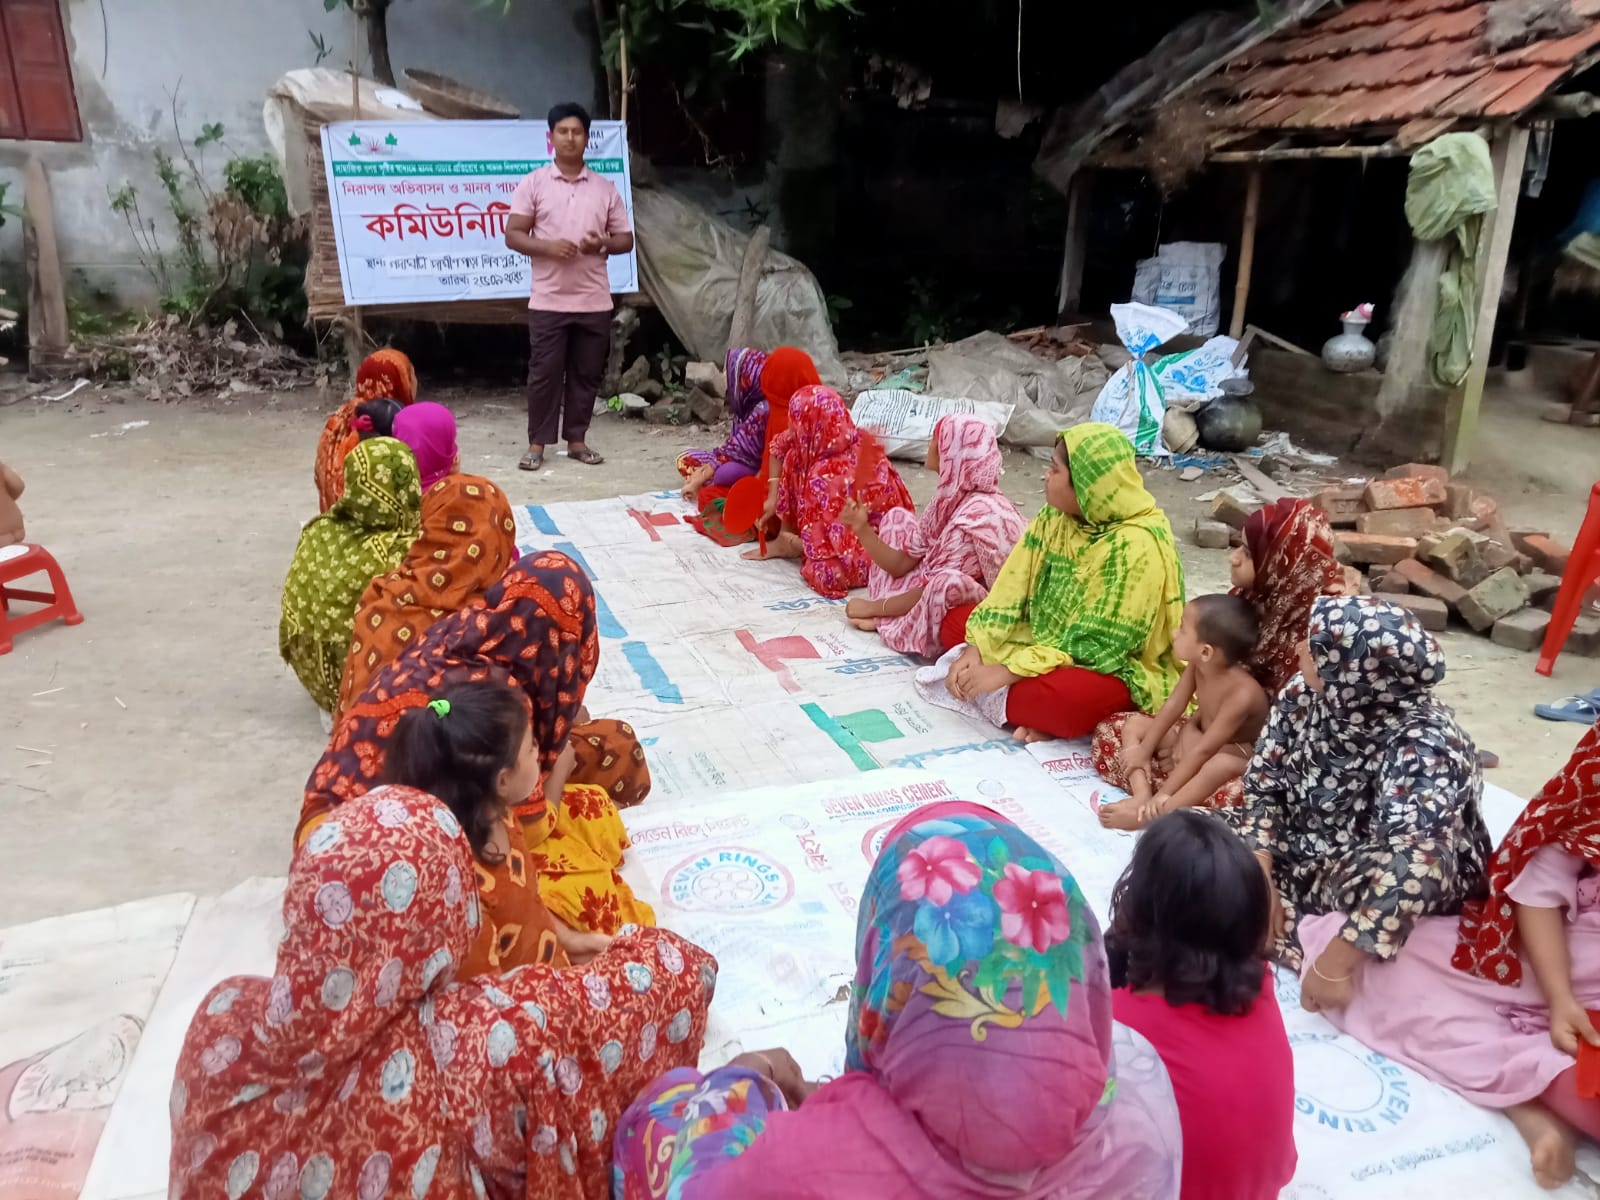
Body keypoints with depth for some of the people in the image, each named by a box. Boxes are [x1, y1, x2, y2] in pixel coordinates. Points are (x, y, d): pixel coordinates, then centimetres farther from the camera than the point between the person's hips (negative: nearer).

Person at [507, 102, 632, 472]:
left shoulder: (605, 188, 9)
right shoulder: (533, 183, 3)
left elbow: (626, 239, 11)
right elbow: (513, 235, 0)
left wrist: (603, 243, -11)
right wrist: (548, 246, -17)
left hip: (595, 301, 2)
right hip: (548, 300, -2)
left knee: (586, 374, 6)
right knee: (544, 373, -1)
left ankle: (576, 440, 17)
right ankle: (537, 443, 9)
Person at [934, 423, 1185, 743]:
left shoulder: (1136, 545, -25)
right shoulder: (1055, 517, -2)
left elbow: (1095, 645, -26)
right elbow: (1013, 590, 0)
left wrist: (1008, 671, -27)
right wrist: (975, 648, -13)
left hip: (1115, 670, -9)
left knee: (1065, 695, -41)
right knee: (957, 617, 1)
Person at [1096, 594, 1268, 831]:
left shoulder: (1243, 694, -36)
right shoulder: (1198, 665, -16)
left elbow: (1203, 751, -35)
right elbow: (1173, 706, -5)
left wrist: (1164, 793, -32)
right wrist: (1145, 749, -7)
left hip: (1234, 754, -8)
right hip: (1197, 733, 8)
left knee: (1222, 765, -42)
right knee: (1134, 724, 2)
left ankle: (1148, 814, -40)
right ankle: (1142, 795, -19)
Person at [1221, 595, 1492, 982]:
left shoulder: (1422, 746, -32)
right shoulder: (1304, 694, -13)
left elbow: (1413, 863, -45)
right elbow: (1262, 783, -5)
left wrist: (1332, 966, -47)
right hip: (1302, 855, 6)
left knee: (1417, 862, -39)